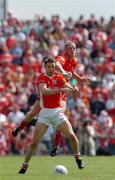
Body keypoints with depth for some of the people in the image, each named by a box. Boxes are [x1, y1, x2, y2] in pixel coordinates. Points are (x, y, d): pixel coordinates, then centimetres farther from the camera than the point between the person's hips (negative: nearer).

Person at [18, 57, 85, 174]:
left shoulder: (59, 78, 6)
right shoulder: (42, 78, -7)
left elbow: (68, 87, -8)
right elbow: (44, 91, -27)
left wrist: (74, 89, -33)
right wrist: (61, 90, -39)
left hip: (58, 112, 3)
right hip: (45, 113, -3)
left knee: (72, 136, -6)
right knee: (34, 142, -7)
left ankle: (78, 159, 16)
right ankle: (24, 166, 3)